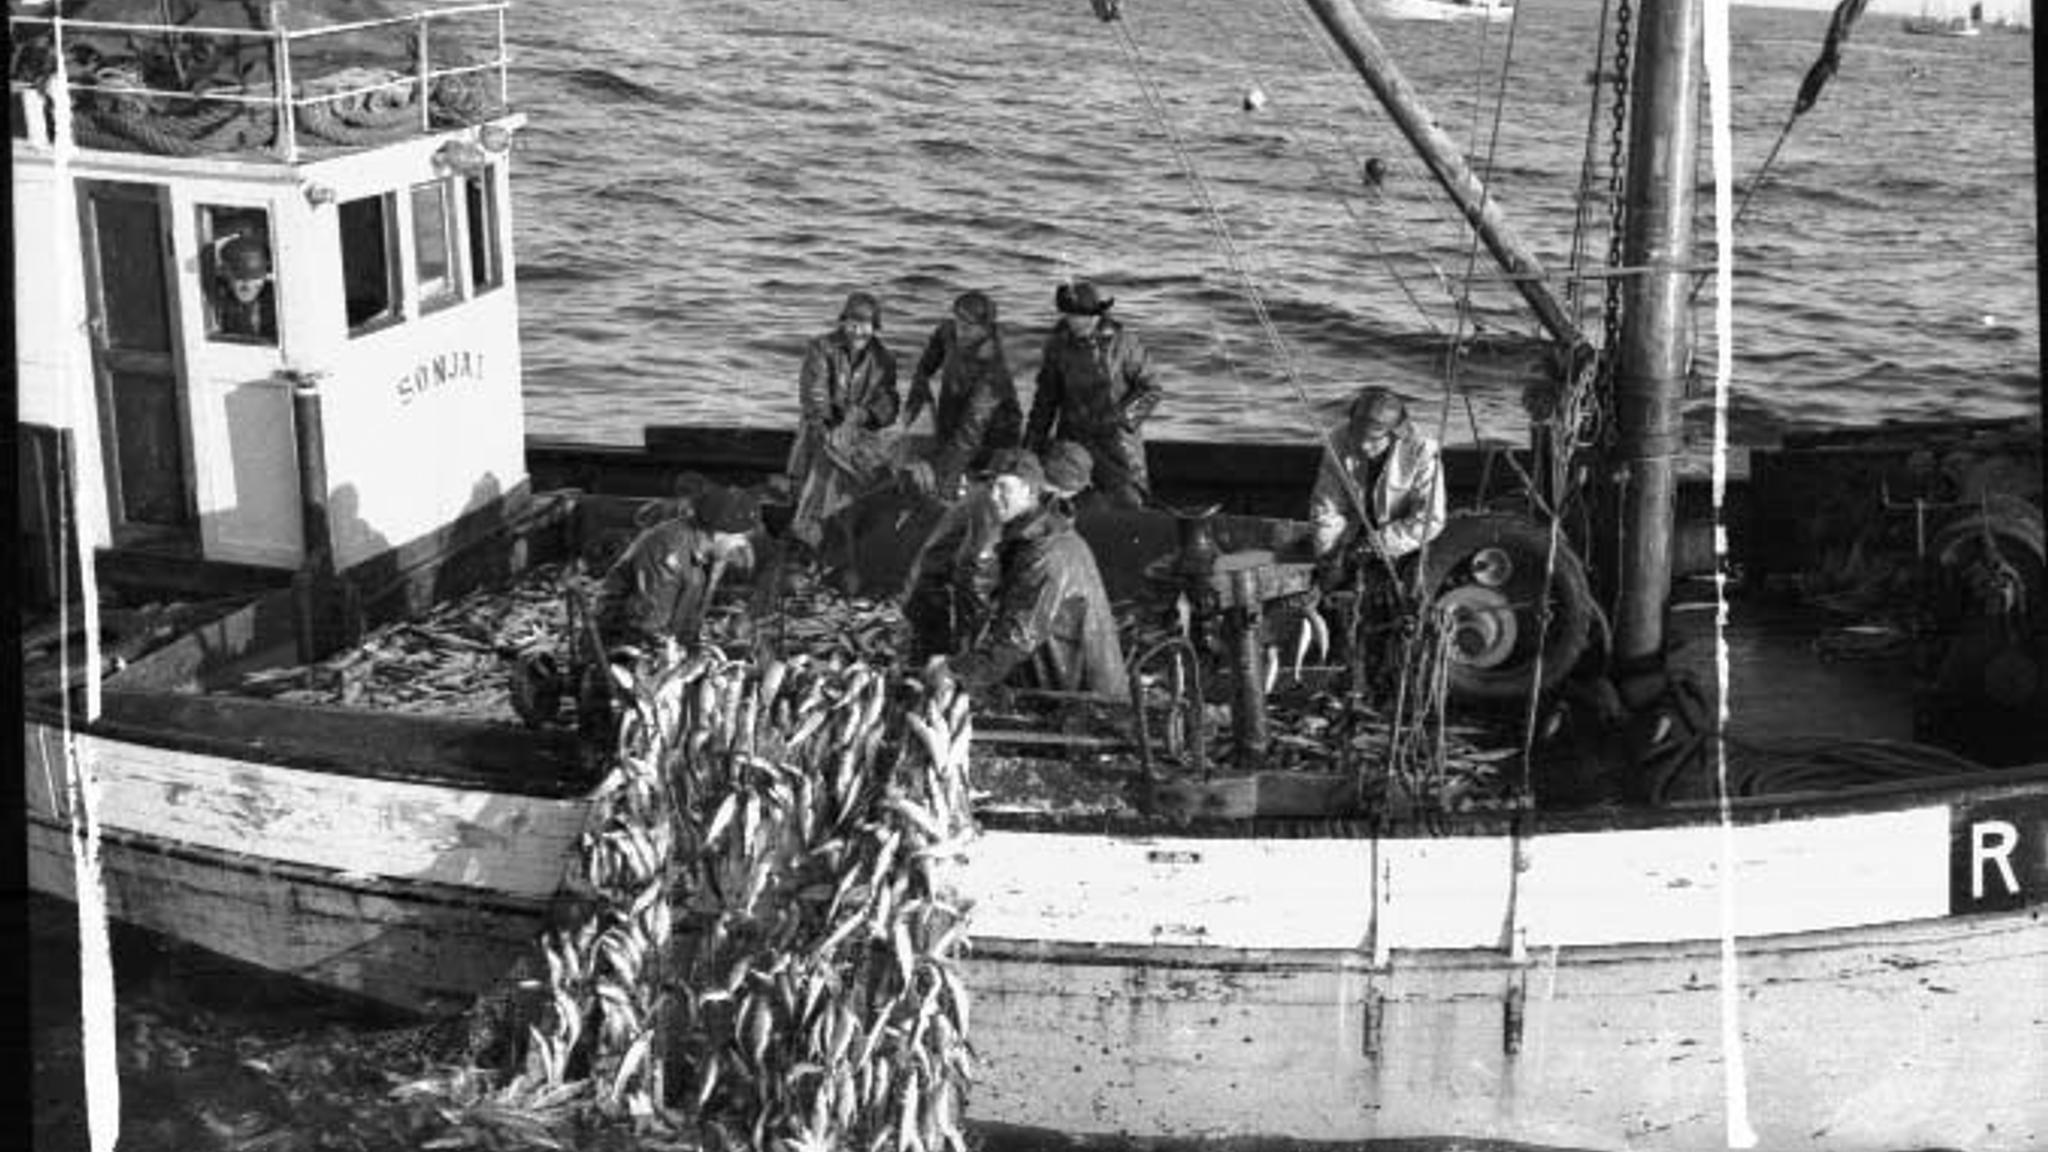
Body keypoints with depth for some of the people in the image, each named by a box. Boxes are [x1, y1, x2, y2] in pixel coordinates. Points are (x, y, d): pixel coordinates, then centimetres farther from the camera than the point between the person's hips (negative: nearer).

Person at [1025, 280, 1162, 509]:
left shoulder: (1123, 342, -9)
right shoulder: (1058, 344, -1)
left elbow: (1152, 390, -2)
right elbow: (1046, 398, 9)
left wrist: (1123, 418, -16)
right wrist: (1032, 444, 8)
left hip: (1116, 441, -2)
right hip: (1072, 440, 2)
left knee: (1126, 506, -6)